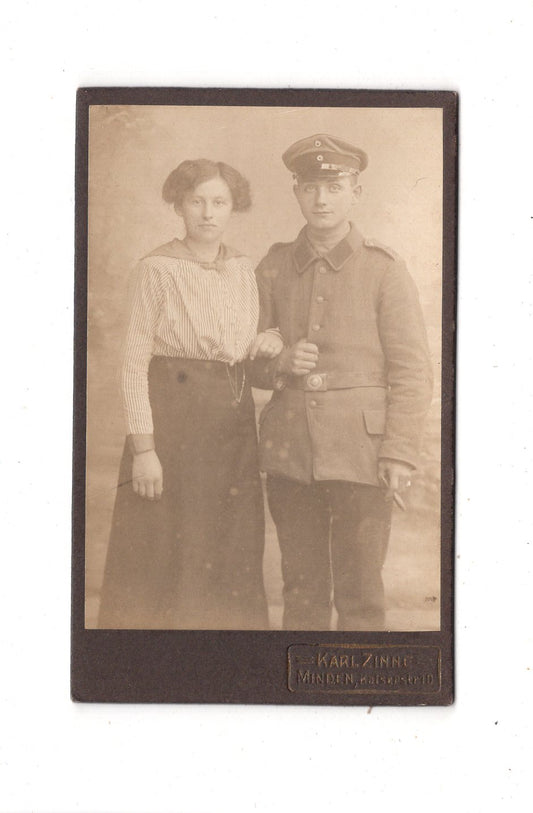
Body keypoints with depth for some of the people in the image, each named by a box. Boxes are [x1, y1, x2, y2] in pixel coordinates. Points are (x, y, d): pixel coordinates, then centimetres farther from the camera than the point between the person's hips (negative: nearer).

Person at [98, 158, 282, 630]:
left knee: (231, 561, 10)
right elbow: (134, 363, -9)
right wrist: (142, 447, -15)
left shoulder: (244, 271, 9)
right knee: (163, 560, 1)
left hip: (234, 422, 5)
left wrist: (268, 344, -3)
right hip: (172, 419, -5)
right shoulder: (157, 269, -6)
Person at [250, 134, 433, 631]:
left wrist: (400, 455, -10)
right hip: (288, 453, 3)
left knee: (360, 593, 2)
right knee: (301, 590, 10)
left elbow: (411, 372, -3)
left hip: (360, 454, -3)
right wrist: (279, 365, -6)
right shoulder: (273, 268, 9)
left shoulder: (384, 270, -1)